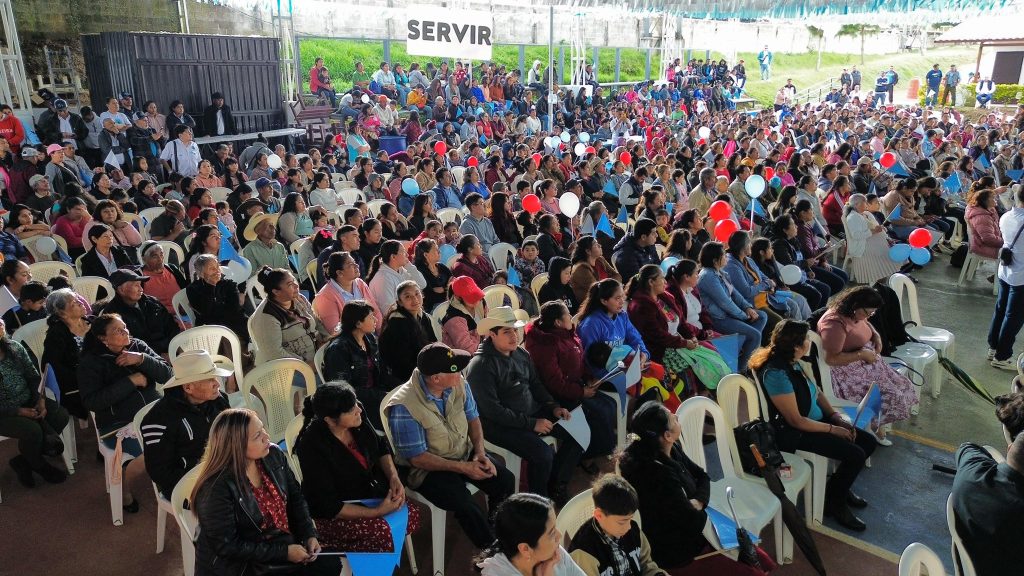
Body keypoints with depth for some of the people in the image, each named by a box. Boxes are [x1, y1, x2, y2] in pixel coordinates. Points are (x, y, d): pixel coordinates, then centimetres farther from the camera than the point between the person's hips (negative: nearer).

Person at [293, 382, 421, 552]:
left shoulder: (359, 418, -13)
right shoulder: (312, 447, -28)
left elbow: (381, 446, 7)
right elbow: (328, 507, -22)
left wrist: (394, 477, -10)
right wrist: (376, 512, -24)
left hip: (366, 492, 7)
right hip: (329, 515, -6)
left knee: (412, 515, -11)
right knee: (382, 532, -27)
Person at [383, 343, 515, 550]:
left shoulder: (458, 385, -10)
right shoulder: (403, 407, -28)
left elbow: (473, 418, 6)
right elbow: (417, 458, -21)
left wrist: (480, 452, -11)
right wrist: (463, 468, -22)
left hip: (464, 454, 6)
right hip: (427, 469, -6)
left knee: (505, 480, -11)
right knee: (467, 507, -27)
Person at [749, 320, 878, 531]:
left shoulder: (792, 363, 0)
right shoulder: (776, 373, -29)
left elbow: (817, 392, 14)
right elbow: (796, 421, -24)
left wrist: (836, 415, 0)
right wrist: (833, 429, -15)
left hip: (815, 420, 10)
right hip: (793, 434, -10)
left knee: (869, 442, 7)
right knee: (855, 455, -18)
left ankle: (840, 486, 28)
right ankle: (834, 502, 7)